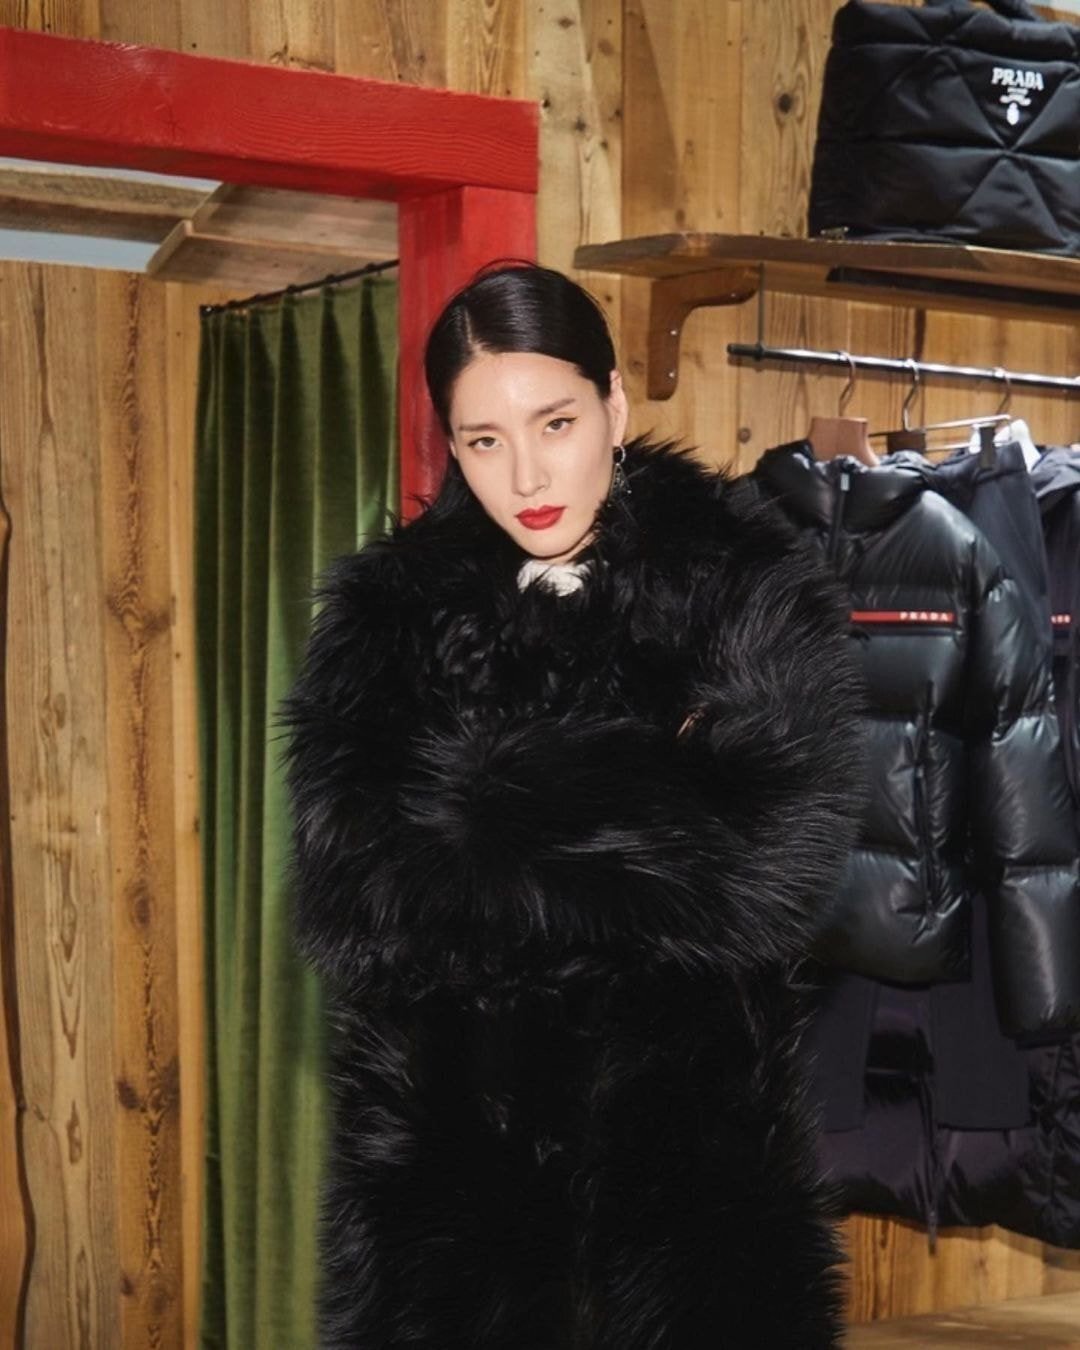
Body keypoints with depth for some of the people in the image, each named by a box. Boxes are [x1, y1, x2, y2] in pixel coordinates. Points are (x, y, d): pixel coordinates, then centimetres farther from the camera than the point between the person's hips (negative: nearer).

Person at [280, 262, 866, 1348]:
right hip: (451, 1154, 1)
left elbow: (776, 865, -16)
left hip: (690, 1149, 0)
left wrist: (487, 830, -13)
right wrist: (650, 788, -13)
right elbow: (351, 907, -12)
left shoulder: (744, 587, -1)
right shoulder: (387, 616, 2)